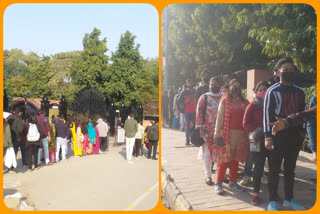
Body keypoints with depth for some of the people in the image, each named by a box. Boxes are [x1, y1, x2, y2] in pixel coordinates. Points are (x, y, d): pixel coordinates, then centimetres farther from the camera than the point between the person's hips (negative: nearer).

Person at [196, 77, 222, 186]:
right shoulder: (204, 97, 1)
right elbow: (199, 113, -4)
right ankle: (208, 176, 12)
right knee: (208, 153, 2)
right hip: (208, 131, -2)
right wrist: (200, 128, -11)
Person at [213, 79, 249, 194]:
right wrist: (217, 134, -6)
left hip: (241, 134, 4)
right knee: (224, 159, -3)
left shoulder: (245, 102, 11)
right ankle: (218, 183, 6)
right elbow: (220, 118, -3)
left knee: (235, 159, 11)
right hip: (227, 133, -4)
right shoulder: (225, 101, 1)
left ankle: (233, 182, 23)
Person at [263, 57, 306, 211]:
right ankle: (272, 201, 14)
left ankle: (289, 199, 28)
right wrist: (268, 136, -15)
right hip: (278, 135, -5)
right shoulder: (273, 91, -5)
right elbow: (267, 114, -9)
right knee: (274, 169, 3)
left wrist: (302, 131, 8)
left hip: (295, 135, 5)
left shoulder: (299, 92, 12)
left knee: (290, 169, 14)